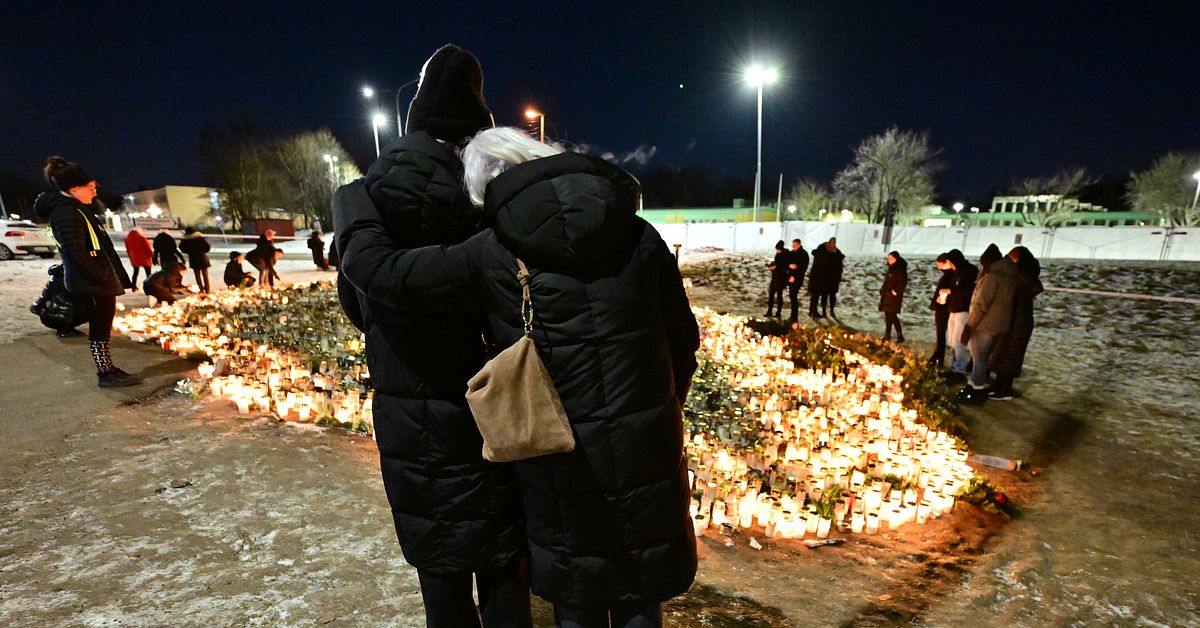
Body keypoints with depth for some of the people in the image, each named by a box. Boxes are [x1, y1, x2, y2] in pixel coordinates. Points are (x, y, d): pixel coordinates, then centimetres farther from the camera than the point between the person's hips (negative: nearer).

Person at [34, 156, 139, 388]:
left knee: (103, 325, 16)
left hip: (98, 282, 10)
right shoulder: (66, 214, -18)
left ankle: (107, 368, 26)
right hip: (91, 284, -10)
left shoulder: (78, 209, 14)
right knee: (100, 327, -1)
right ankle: (105, 374, 9)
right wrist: (102, 277, -18)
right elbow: (76, 255, -23)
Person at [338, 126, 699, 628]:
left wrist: (352, 205, 14)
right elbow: (683, 339, 3)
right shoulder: (639, 234, -2)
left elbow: (378, 270, -6)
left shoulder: (491, 254, -10)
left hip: (560, 453, -2)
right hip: (646, 444, 3)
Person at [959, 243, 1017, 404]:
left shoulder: (992, 277, -17)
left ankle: (977, 392, 8)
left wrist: (968, 327, -18)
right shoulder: (1010, 277, 12)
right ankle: (975, 387, 26)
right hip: (997, 326, 9)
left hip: (984, 325, -9)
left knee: (979, 359, 1)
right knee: (982, 359, 18)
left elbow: (980, 305, -21)